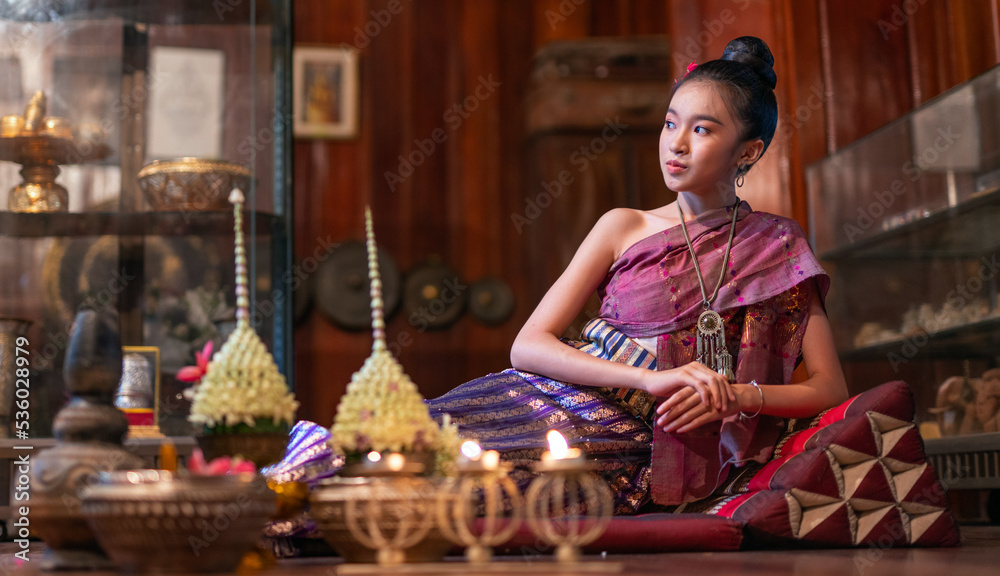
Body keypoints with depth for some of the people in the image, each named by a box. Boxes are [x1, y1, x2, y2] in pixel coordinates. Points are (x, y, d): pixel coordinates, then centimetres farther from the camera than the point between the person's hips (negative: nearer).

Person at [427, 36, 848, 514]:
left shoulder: (777, 248, 8)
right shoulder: (623, 227, 10)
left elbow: (830, 389, 5)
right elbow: (528, 345, 0)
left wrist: (737, 396, -14)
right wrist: (651, 378, -13)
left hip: (632, 444, -2)